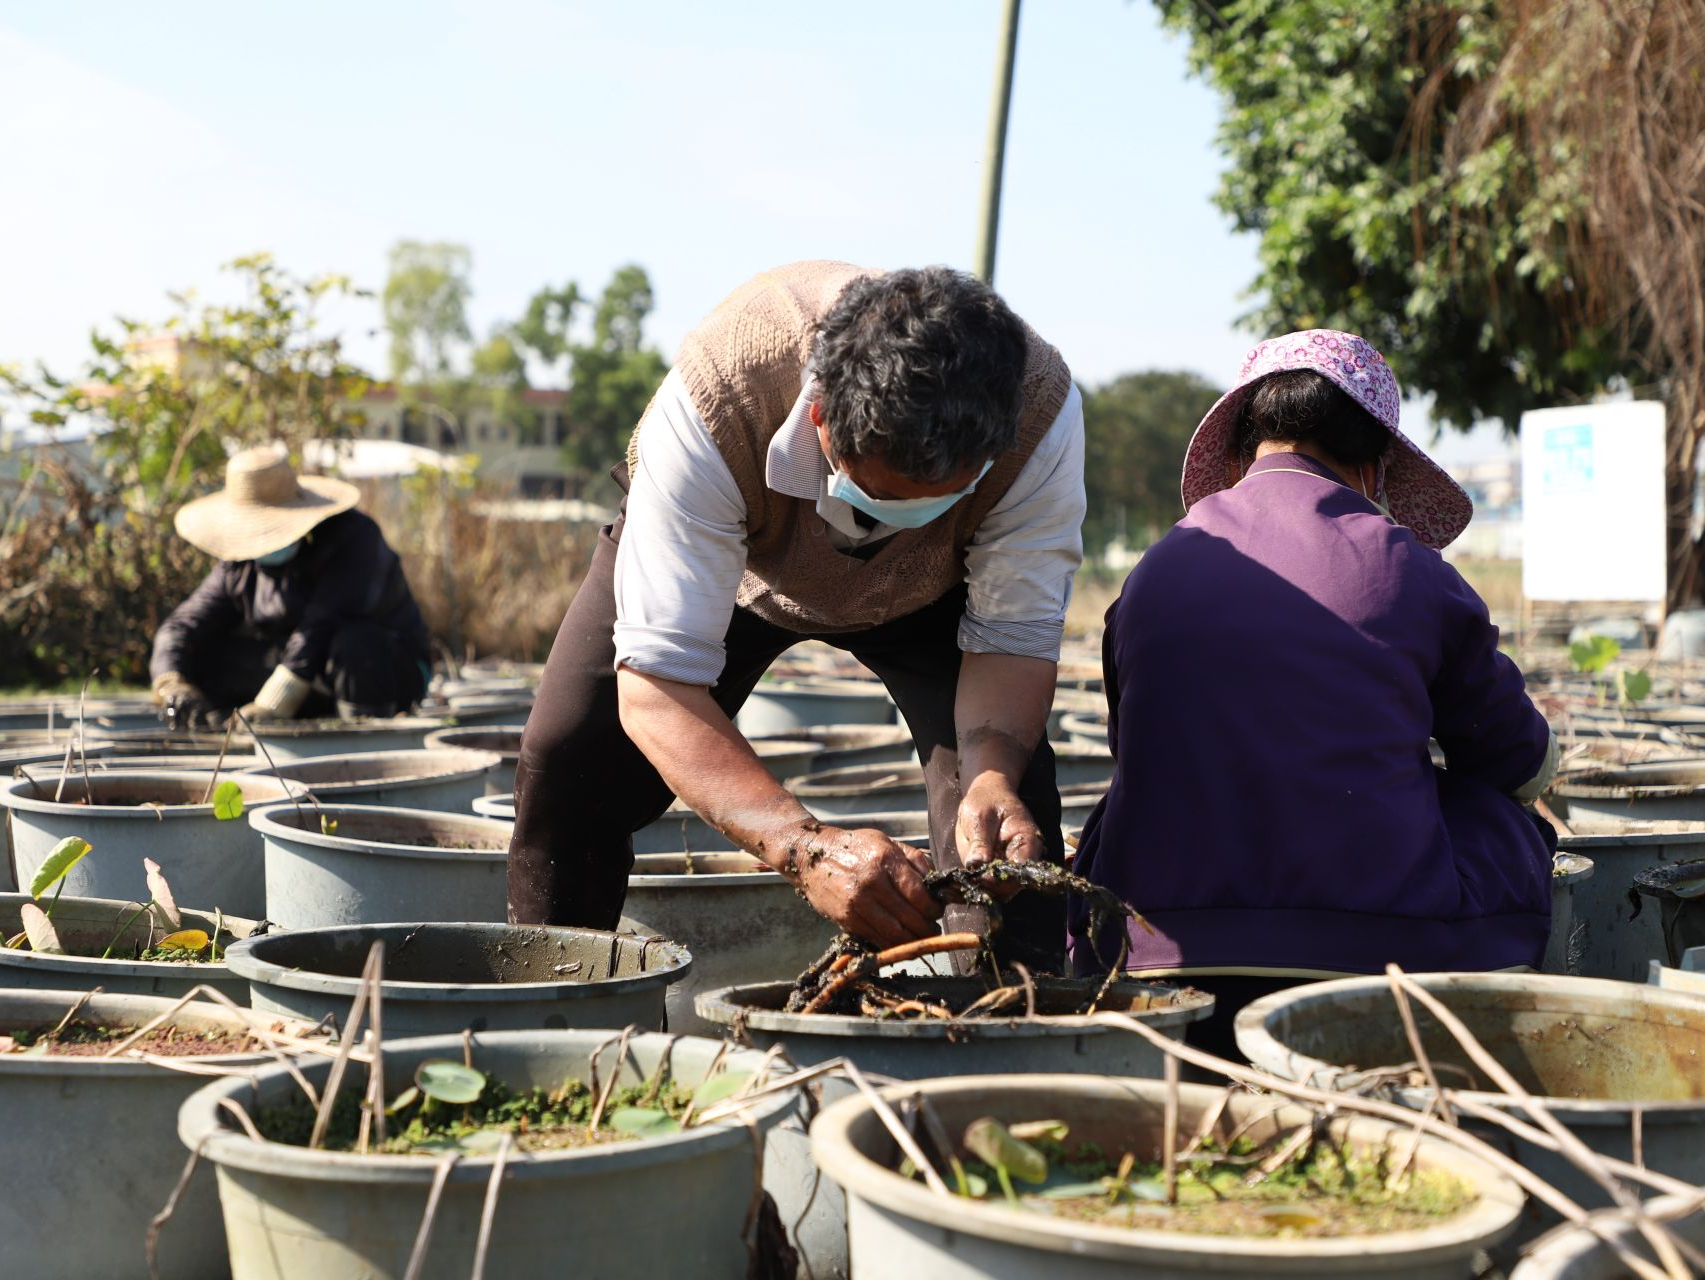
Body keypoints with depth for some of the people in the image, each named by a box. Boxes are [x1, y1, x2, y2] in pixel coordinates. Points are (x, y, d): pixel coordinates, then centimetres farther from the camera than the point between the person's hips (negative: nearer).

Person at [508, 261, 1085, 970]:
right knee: (568, 764, -15)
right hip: (713, 549, -1)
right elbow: (654, 683, -45)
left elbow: (1013, 636, -26)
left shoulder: (1043, 410, -38)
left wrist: (993, 775, -48)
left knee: (1009, 779, -22)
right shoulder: (714, 403, -45)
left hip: (927, 588, 1)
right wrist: (805, 846, -59)